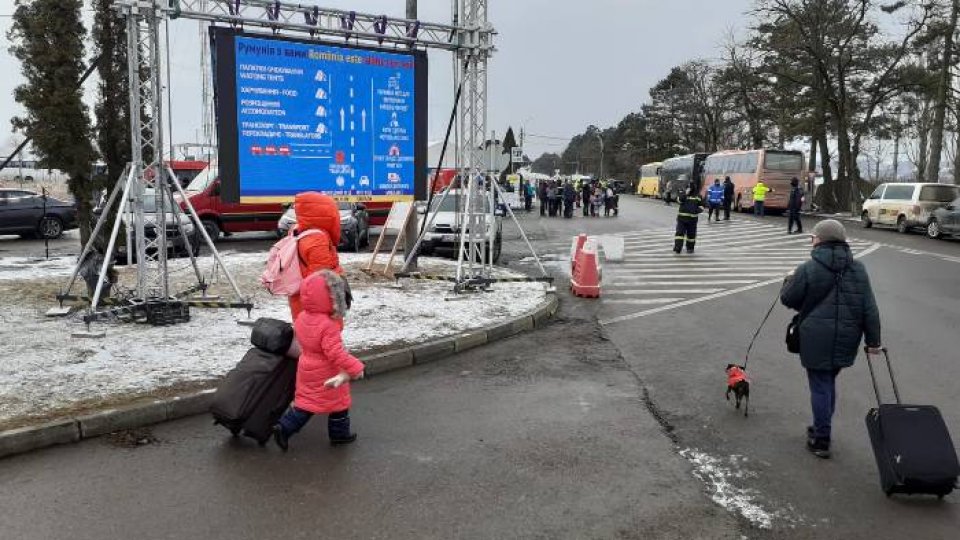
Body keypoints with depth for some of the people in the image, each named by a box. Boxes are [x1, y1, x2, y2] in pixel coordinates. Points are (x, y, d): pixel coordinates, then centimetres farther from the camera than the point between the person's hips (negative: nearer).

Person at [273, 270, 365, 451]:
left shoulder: (302, 318, -2)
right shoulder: (328, 326, -29)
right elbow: (336, 353, -32)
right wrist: (355, 368, -26)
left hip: (307, 371, 7)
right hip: (327, 376, -7)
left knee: (305, 401, 17)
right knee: (339, 402, 11)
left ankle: (284, 428, 9)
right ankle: (339, 434, 25)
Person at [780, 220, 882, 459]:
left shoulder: (808, 269, -11)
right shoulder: (858, 269, 3)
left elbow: (788, 299, -2)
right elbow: (869, 308, 3)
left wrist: (789, 281, 18)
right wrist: (873, 340, 8)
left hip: (817, 340, -5)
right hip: (845, 341, 5)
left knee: (820, 387, 3)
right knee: (829, 383, 20)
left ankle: (821, 440, 11)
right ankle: (821, 429, 33)